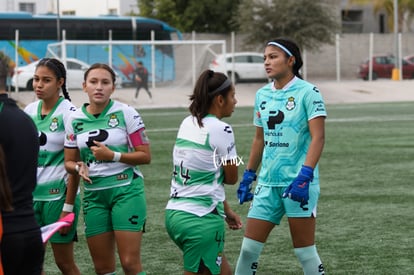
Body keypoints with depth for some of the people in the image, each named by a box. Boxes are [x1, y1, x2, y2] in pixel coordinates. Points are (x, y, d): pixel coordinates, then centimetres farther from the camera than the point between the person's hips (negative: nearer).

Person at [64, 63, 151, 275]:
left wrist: (113, 156, -18)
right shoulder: (75, 120, 5)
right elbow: (69, 161, 13)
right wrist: (79, 167, -9)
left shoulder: (126, 113, -5)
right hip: (93, 194, 4)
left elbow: (145, 156, -5)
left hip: (126, 191, -4)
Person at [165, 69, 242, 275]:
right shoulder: (221, 130, -14)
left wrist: (226, 211, 20)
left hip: (175, 213, 9)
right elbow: (231, 178, -5)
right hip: (201, 221, -9)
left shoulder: (188, 123, 10)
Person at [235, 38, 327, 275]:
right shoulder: (262, 95, 11)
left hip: (298, 183, -6)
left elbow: (318, 138, -14)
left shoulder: (307, 93, -8)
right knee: (249, 248, 3)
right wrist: (249, 176, 19)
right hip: (268, 182, 6)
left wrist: (304, 176, -24)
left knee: (305, 251, -1)